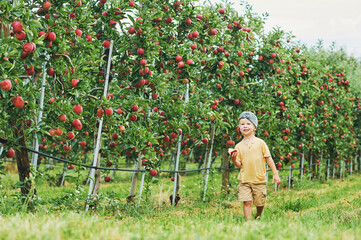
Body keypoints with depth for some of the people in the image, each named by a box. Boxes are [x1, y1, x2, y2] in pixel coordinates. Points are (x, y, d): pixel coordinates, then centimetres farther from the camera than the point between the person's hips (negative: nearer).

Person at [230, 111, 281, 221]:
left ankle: (258, 218, 33)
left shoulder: (260, 143, 0)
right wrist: (234, 159, -16)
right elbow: (239, 164, 5)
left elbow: (268, 158, 4)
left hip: (259, 179, -1)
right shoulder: (239, 146, 5)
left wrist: (275, 174, 1)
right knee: (247, 202, -11)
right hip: (245, 180, 1)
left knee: (260, 203, 6)